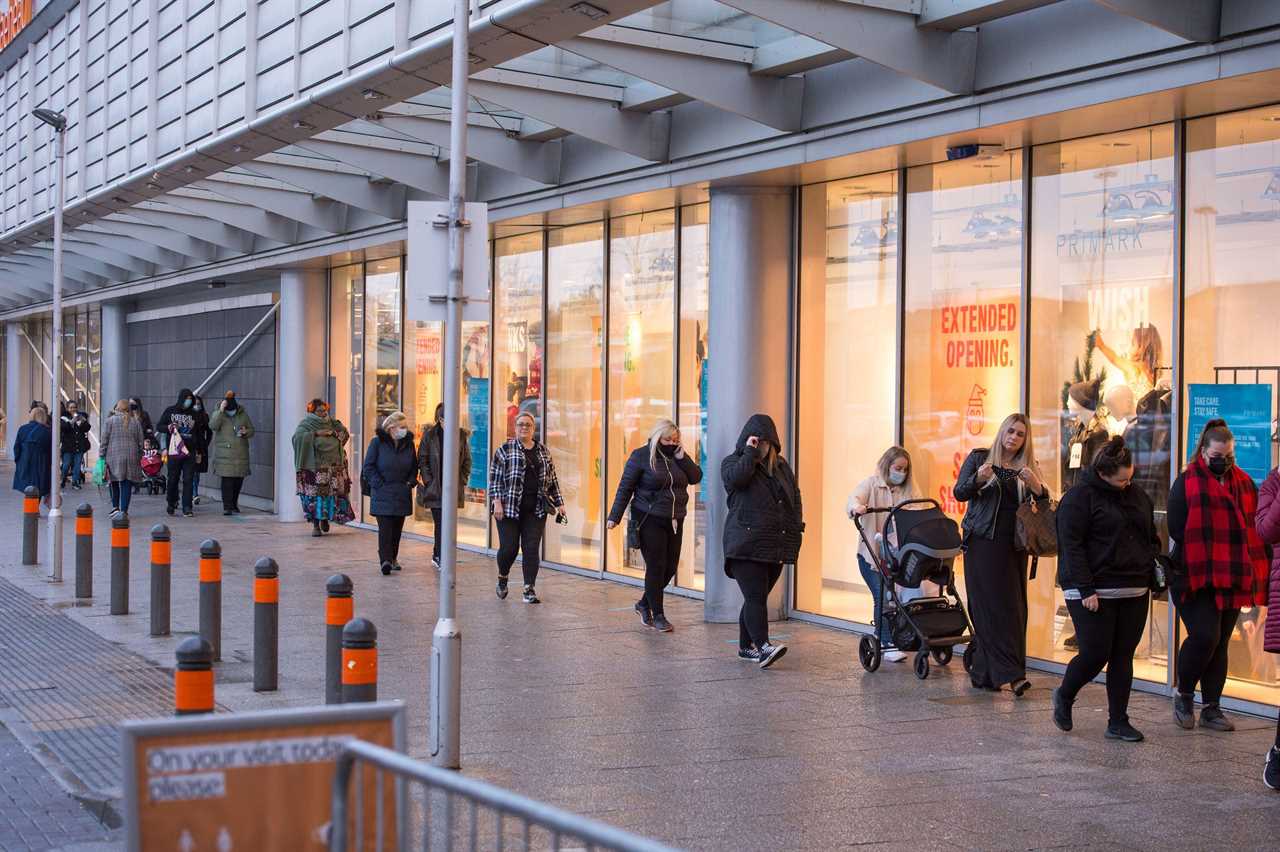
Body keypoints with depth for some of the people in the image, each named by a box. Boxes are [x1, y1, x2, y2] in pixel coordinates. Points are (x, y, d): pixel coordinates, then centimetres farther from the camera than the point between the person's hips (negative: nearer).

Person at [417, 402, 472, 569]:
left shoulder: (460, 434, 4)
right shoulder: (429, 435, -2)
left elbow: (466, 460, 9)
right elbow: (422, 460, 0)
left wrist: (463, 481, 2)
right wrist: (428, 482, -7)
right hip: (435, 486, -2)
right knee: (440, 522, -7)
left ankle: (438, 555, 18)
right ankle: (439, 556, -3)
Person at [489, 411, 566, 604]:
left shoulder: (543, 451, 13)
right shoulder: (505, 450, 2)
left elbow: (552, 480, 17)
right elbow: (495, 478, -2)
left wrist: (559, 504, 12)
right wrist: (497, 502, -12)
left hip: (536, 510, 3)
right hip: (509, 508, -3)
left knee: (532, 549, -3)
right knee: (509, 547, -3)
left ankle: (529, 589, 2)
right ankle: (502, 578, 25)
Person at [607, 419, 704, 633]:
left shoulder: (678, 457, 10)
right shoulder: (641, 456, -6)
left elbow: (696, 477, 2)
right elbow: (625, 488, -5)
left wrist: (681, 457, -10)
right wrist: (615, 517, -8)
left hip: (674, 522, 6)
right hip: (649, 520, -6)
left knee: (670, 567, 7)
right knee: (656, 567, -5)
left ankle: (645, 603, 27)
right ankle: (658, 615, 3)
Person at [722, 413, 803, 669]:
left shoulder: (781, 466, 18)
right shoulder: (732, 462, 4)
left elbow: (795, 496, 22)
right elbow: (736, 478, -20)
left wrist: (796, 527, 11)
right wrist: (749, 452, -10)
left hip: (776, 546, 5)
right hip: (746, 545, -5)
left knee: (757, 597, 8)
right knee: (755, 597, -15)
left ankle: (746, 647, 16)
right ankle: (763, 647, -24)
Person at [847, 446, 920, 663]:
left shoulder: (909, 489, 10)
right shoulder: (871, 484, -2)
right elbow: (853, 498, -21)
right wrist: (856, 507, -45)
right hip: (871, 553, -4)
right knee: (882, 597, -10)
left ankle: (880, 639, 23)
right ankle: (888, 644, -9)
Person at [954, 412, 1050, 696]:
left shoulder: (1028, 467, 11)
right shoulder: (979, 458, 5)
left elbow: (1044, 503, 1)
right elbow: (959, 493, 0)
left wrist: (1036, 485, -19)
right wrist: (978, 478, -19)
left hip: (1013, 547, 3)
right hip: (982, 543, -3)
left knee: (1013, 608, 0)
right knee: (992, 606, -9)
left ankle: (984, 673, 7)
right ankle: (1011, 673, -12)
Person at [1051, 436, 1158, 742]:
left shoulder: (1137, 495, 13)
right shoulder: (1080, 497, -8)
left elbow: (1152, 538, 23)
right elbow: (1072, 546, -13)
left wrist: (1151, 569, 8)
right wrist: (1085, 589, -18)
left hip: (1134, 592, 6)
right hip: (1094, 593, -6)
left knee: (1123, 656, 6)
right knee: (1095, 654, -6)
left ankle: (1118, 721, 13)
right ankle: (1064, 696, 22)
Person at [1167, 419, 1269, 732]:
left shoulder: (1244, 483, 11)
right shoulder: (1187, 482, -4)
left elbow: (1257, 527, 9)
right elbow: (1176, 528, -11)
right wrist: (1203, 552, -15)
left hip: (1231, 580, 5)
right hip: (1195, 577, -5)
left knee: (1220, 643, 8)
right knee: (1204, 636, -15)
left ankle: (1211, 708, 15)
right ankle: (1184, 695, 7)